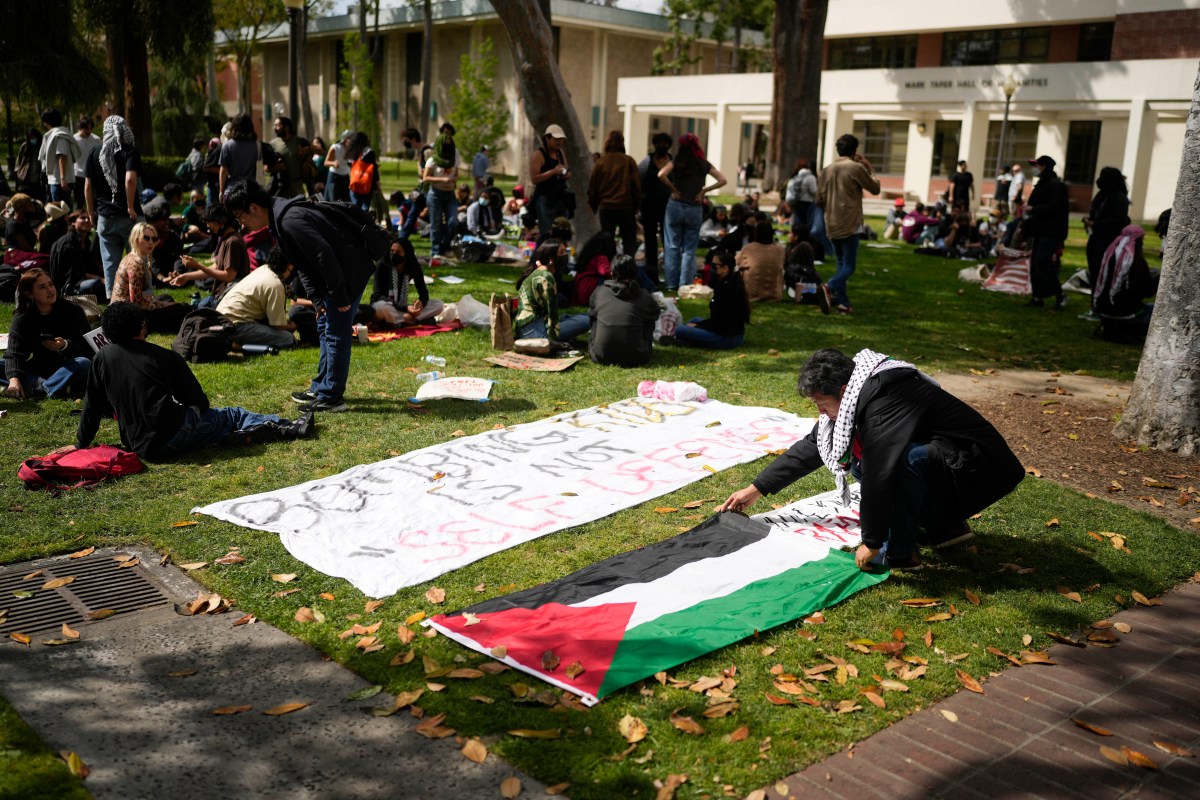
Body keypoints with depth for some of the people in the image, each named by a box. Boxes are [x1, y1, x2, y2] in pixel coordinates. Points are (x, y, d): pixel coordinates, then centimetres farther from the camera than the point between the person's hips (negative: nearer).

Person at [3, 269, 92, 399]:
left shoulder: (73, 311, -7)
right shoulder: (21, 317, -4)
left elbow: (87, 350, -12)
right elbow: (14, 354, -17)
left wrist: (65, 345, -33)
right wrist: (14, 378, -36)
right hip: (36, 371, 2)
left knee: (84, 364, -33)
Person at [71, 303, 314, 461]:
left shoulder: (103, 358, 7)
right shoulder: (164, 356, 1)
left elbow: (92, 406, 12)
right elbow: (197, 399, 7)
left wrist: (81, 443, 25)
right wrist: (202, 410, 30)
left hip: (142, 447, 4)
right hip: (174, 431, -4)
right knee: (233, 415, 19)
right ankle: (291, 428, 20)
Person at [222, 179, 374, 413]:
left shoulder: (290, 221, -24)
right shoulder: (280, 220, 11)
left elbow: (324, 256, -27)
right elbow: (303, 264, 15)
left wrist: (339, 298, -21)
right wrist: (317, 300, 7)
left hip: (349, 271, -11)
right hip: (337, 271, 11)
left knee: (336, 333, -6)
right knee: (325, 327, 19)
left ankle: (331, 398, 0)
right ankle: (321, 387, 29)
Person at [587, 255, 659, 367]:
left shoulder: (599, 292, 5)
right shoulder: (644, 296, 2)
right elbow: (655, 315, 22)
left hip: (600, 357, 1)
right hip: (634, 359, -1)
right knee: (649, 321, 24)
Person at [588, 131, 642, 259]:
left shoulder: (600, 162, 1)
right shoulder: (629, 161, -4)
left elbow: (592, 188, 3)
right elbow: (636, 186, -4)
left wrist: (594, 206, 15)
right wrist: (636, 205, 6)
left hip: (606, 207, 2)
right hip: (626, 207, -2)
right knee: (629, 240, 6)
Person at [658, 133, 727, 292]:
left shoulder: (677, 162, -4)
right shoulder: (704, 164, 2)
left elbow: (661, 175, -19)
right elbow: (722, 180, 1)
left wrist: (673, 188, -6)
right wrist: (704, 191, 1)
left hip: (676, 206, -1)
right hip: (695, 209, 1)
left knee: (673, 246, 6)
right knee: (689, 249, 6)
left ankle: (671, 284, 6)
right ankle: (684, 285, 3)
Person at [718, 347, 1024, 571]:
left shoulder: (885, 402, -29)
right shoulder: (854, 397, 2)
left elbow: (879, 473, -32)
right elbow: (810, 448, 11)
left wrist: (872, 542, -24)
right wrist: (756, 489, 14)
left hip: (979, 469, -10)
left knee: (907, 458, -34)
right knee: (859, 462, 5)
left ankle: (900, 554, -16)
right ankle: (947, 527, 11)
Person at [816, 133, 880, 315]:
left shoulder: (827, 170, 7)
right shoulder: (856, 167, -8)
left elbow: (819, 200, 9)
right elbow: (875, 189, 4)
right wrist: (868, 167, 13)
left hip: (831, 225, 6)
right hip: (850, 225, -6)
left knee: (841, 264, 14)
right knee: (849, 266, -3)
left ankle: (843, 303, 11)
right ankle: (829, 289, -28)